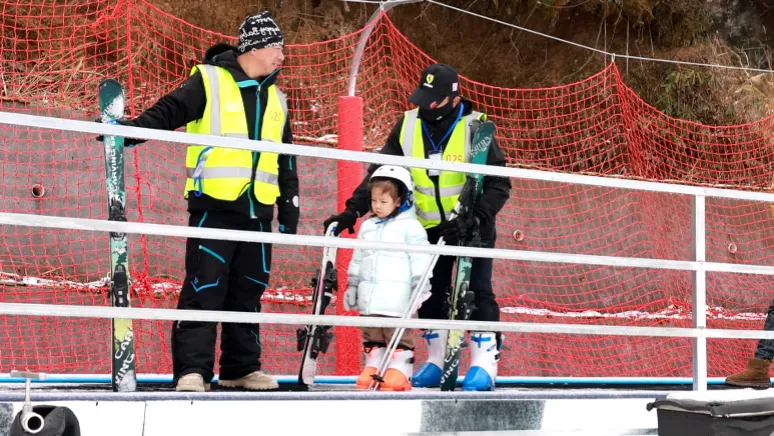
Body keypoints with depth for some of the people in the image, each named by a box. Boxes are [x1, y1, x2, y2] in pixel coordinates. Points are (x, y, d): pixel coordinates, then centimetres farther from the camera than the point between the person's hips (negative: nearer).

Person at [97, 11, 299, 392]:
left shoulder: (275, 99, 18)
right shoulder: (209, 81, -2)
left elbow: (285, 159, 24)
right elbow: (167, 113, -11)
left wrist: (289, 203, 20)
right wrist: (127, 131, -27)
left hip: (257, 210, 6)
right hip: (214, 206, -6)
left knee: (248, 292, 10)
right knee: (204, 289, -9)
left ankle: (241, 367, 18)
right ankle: (192, 369, -9)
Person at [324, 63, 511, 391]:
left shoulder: (474, 128, -17)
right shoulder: (409, 126, -6)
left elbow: (499, 185, -17)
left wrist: (474, 218, -31)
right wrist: (354, 210, -15)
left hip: (472, 224, -4)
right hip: (431, 226, 4)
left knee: (477, 290, -7)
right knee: (430, 293, 6)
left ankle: (484, 363, -2)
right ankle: (436, 361, 17)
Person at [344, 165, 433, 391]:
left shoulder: (410, 227, -3)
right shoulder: (368, 227, 15)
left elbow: (420, 259, -6)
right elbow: (357, 259, 22)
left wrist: (421, 286, -10)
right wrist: (352, 285, 21)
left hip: (397, 298, -6)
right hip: (370, 295, 6)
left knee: (399, 334, -5)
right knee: (372, 336, 9)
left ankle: (399, 373, -3)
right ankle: (372, 368, 14)